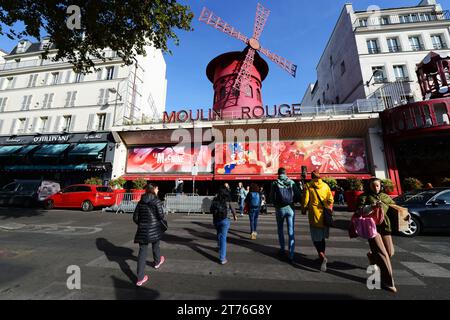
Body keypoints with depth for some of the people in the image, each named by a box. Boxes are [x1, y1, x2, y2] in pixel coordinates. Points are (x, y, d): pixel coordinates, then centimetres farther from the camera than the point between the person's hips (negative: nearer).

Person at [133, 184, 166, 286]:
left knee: (142, 251, 7)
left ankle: (140, 278, 8)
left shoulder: (141, 202, 3)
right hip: (154, 229, -3)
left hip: (142, 230, 3)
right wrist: (161, 221, 5)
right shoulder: (156, 201, -12)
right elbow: (161, 215, -18)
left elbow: (135, 217, 5)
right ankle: (157, 262, 48)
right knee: (155, 246, 23)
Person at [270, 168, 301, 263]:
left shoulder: (275, 183, -6)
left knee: (280, 230, 19)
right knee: (291, 232, 7)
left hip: (280, 209, 0)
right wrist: (291, 201, 14)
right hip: (290, 208, 1)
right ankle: (291, 255, 7)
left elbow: (271, 197, -5)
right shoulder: (292, 182, -2)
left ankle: (282, 250, 28)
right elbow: (298, 195, -2)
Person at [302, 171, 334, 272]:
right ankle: (322, 255, 32)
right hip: (325, 215, 4)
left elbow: (305, 200, -8)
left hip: (314, 215, -4)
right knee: (322, 237, 20)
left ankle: (322, 257, -11)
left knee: (316, 238, 6)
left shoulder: (308, 186, -8)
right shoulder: (325, 185, 2)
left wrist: (304, 209, 9)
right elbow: (331, 200, 3)